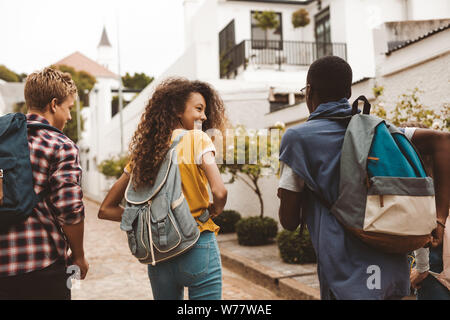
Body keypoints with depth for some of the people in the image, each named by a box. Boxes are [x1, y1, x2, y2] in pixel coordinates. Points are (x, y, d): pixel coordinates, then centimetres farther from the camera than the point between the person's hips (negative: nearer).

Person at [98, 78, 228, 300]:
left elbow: (106, 210, 7)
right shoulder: (197, 140, -8)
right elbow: (219, 192, -22)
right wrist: (214, 211, -1)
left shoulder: (143, 152, 6)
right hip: (197, 248, -5)